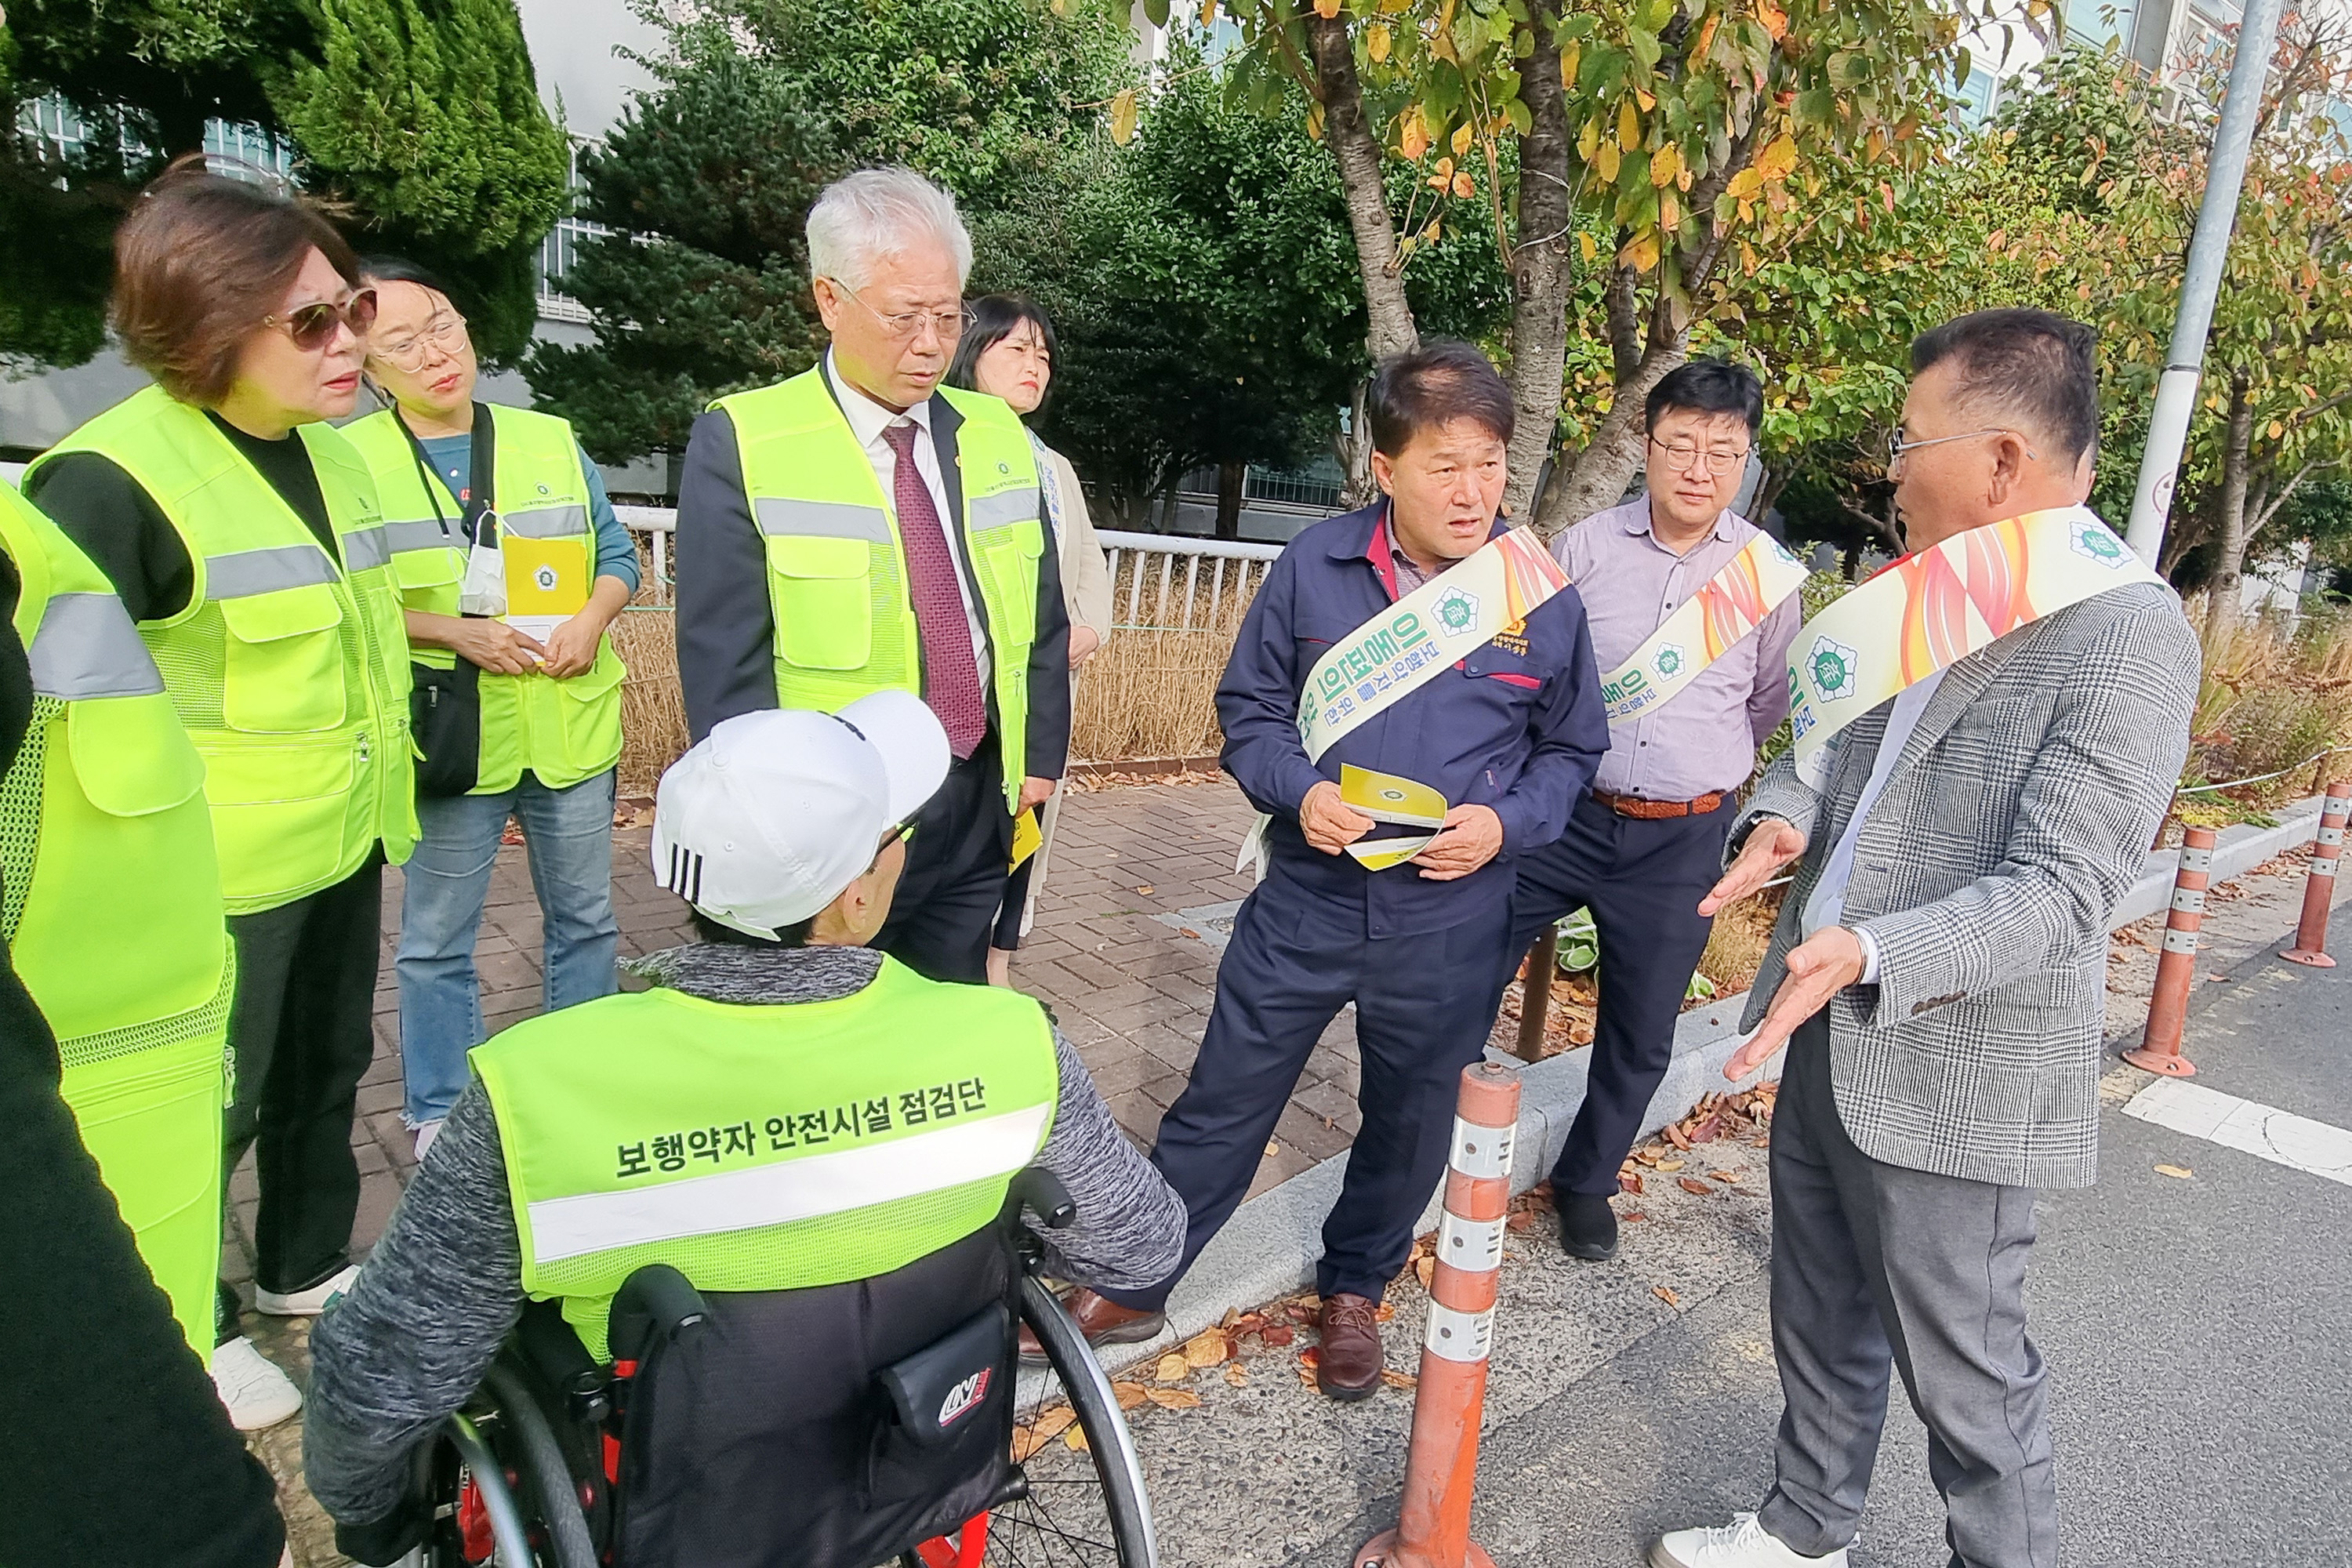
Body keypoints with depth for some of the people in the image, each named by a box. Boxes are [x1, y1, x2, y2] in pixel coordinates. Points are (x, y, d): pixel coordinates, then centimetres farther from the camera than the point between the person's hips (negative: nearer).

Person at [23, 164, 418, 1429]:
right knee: (212, 1109, 12)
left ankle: (306, 1265, 44)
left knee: (327, 1068, 22)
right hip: (219, 874, -7)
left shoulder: (330, 451, 4)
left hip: (343, 844, 7)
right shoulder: (110, 481, -22)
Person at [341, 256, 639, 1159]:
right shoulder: (351, 460, -4)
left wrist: (591, 620, -9)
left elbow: (616, 553, 11)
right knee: (436, 939, 9)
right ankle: (441, 1112, 28)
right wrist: (457, 632, -18)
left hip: (571, 727, 3)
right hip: (451, 736, -3)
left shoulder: (551, 442, 6)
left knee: (585, 920, 15)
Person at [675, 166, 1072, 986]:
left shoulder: (999, 437, 6)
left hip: (978, 811, 5)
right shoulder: (741, 445, -9)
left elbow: (1041, 618, 12)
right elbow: (726, 664, -11)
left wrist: (1040, 763, 8)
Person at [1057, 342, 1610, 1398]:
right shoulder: (1316, 566, -6)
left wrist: (1507, 822, -13)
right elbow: (1249, 705, 2)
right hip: (1305, 902, 0)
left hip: (1450, 924, 1)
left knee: (1410, 1126, 18)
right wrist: (1297, 790, -17)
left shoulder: (1541, 595, -5)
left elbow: (1572, 749, 7)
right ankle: (1129, 1287, 30)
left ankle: (1353, 1290, 45)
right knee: (1220, 1107, 10)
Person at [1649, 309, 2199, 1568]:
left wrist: (1869, 955, -38)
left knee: (1963, 1370, 9)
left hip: (1953, 1070, -8)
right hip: (1827, 1034, 8)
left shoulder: (2128, 634, -17)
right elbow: (1833, 742, 14)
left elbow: (2057, 894, -23)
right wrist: (1787, 816, -8)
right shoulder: (1930, 590, 7)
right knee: (1819, 1323, 23)